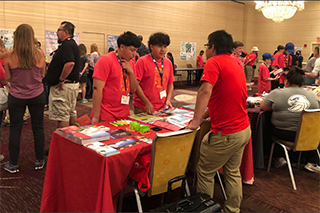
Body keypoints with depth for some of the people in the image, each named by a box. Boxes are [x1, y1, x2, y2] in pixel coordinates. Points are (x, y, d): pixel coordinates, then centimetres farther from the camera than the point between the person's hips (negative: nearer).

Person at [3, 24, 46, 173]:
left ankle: (13, 164, 20)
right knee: (38, 128, 12)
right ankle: (39, 161, 22)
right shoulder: (39, 54, -8)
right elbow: (42, 75, 2)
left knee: (15, 129, 11)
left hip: (16, 97, 0)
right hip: (37, 96, 1)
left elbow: (8, 78, -1)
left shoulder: (9, 56, -10)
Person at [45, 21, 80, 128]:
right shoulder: (72, 44, 16)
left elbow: (70, 63, -32)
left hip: (63, 86, -11)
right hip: (73, 83, 11)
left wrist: (61, 80, -25)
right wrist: (50, 64, 21)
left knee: (61, 115, -4)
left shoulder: (67, 45, -17)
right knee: (71, 112, 18)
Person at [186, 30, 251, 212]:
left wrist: (196, 121, -26)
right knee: (232, 171, 22)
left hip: (226, 134, -9)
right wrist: (205, 115, 18)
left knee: (205, 172, 9)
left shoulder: (214, 62, -12)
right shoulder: (236, 63, 15)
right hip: (244, 129, 9)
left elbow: (205, 91, -29)